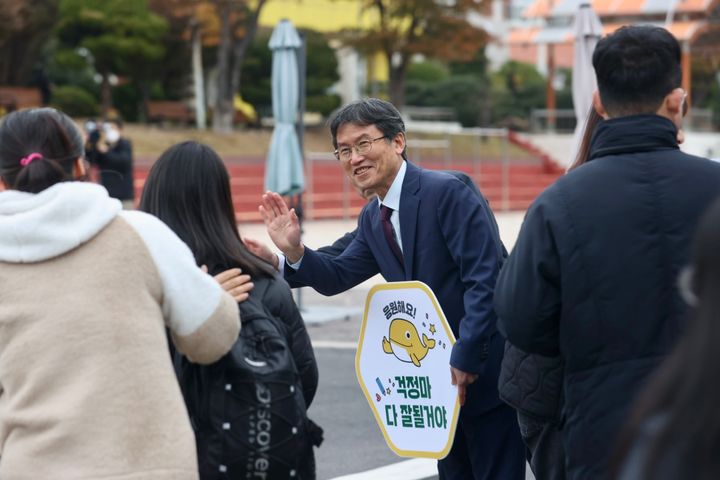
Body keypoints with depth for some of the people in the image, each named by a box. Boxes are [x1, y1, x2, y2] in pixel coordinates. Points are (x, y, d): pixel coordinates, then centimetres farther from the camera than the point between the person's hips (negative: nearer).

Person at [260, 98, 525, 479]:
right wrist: (294, 251, -9)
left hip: (484, 371, -8)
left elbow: (485, 279, -22)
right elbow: (338, 277, 10)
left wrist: (466, 360, -24)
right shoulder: (373, 219, 9)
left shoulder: (446, 192, -18)